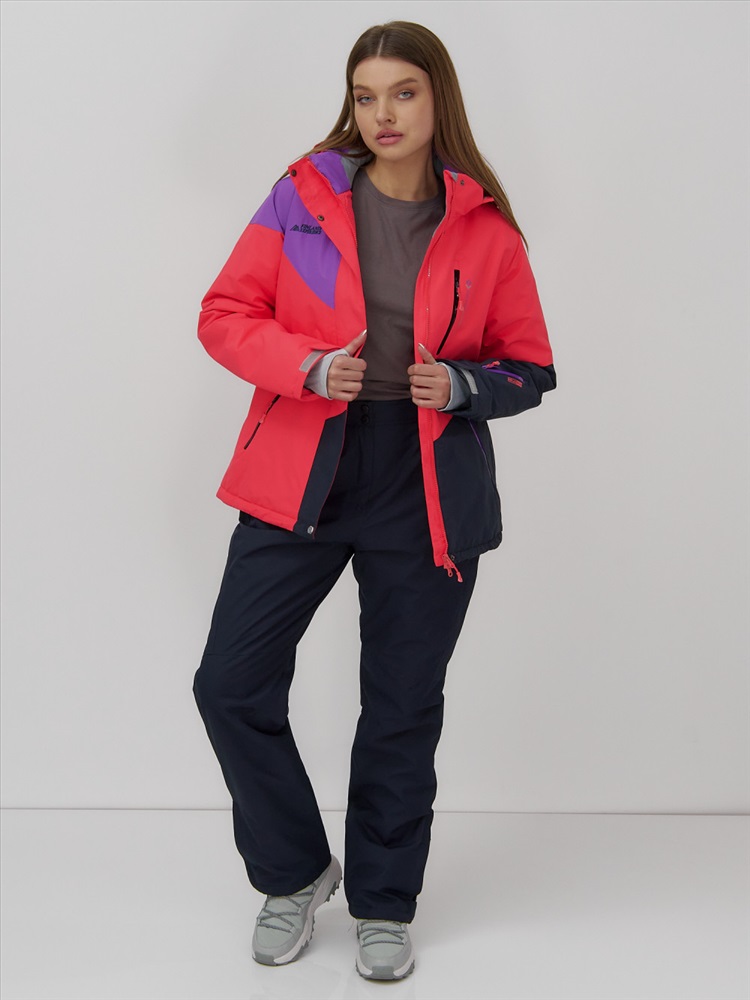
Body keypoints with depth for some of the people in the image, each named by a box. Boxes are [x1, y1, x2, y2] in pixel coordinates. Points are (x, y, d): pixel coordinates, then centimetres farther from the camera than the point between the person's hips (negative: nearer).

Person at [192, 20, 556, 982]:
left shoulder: (486, 227, 1)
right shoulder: (303, 194, 1)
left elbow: (530, 367, 7)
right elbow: (225, 314, 2)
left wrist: (463, 385, -15)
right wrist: (309, 367, -16)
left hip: (428, 491, 0)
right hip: (300, 476, 1)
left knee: (403, 710, 8)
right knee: (232, 683, -1)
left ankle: (383, 906, 31)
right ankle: (296, 873, 25)